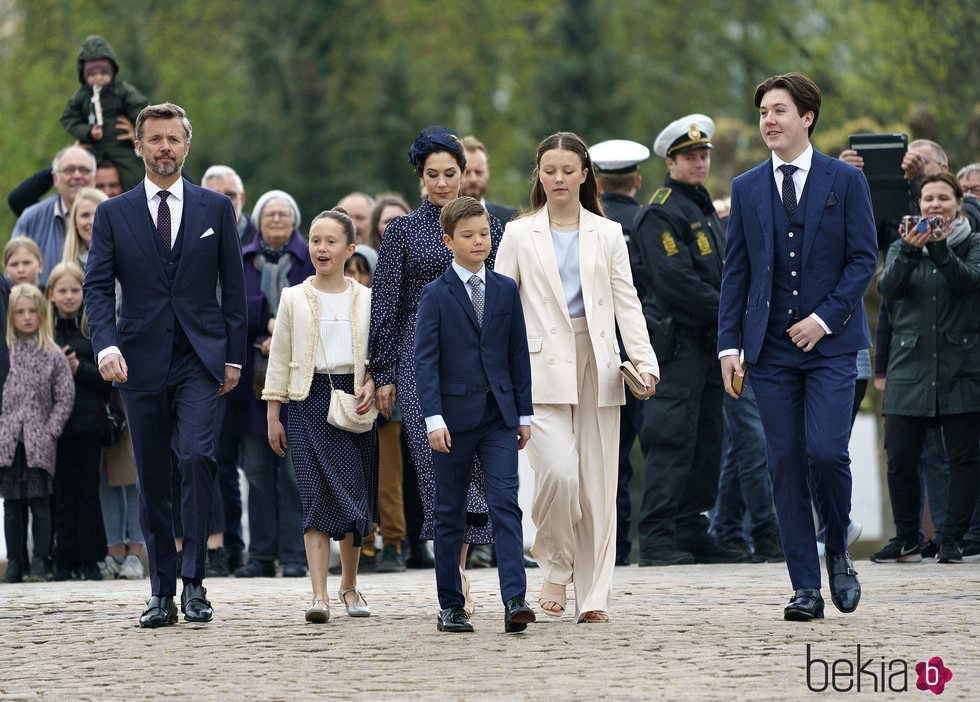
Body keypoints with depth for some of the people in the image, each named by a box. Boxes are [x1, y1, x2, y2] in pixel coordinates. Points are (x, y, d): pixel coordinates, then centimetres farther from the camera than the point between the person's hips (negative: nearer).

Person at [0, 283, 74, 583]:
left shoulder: (53, 355, 4)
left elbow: (65, 396, 3)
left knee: (39, 502, -6)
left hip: (39, 443, -1)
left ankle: (40, 561, -3)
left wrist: (51, 431, -5)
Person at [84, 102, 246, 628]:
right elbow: (98, 286, 0)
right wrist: (107, 344, -16)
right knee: (152, 481, 5)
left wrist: (234, 357, 4)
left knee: (197, 457, -20)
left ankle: (194, 580, -14)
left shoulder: (216, 208, 8)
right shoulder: (113, 214, 7)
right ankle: (162, 594, 11)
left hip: (199, 358, -1)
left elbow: (233, 286, 9)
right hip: (141, 362, 1)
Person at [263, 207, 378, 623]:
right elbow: (279, 359, 6)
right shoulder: (294, 298, 5)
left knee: (356, 492, 3)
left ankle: (349, 585, 22)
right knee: (317, 492, -11)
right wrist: (273, 415, 3)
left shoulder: (365, 299, 6)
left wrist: (371, 386, -9)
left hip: (354, 402, 1)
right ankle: (319, 595, -15)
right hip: (309, 400, -1)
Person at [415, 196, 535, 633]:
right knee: (450, 513, 6)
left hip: (499, 415, 2)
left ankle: (515, 600, -17)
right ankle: (450, 606, 12)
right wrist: (433, 418, -16)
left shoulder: (505, 290, 7)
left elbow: (519, 355, 10)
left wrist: (524, 414, 7)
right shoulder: (436, 294, -2)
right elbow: (426, 360, -7)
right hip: (455, 414, -2)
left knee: (505, 504, -10)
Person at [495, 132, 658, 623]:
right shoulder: (519, 235, 7)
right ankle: (555, 568, 6)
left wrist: (645, 361, -7)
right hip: (542, 367, -2)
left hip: (596, 367, 2)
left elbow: (626, 303, 6)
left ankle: (594, 595, 7)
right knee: (559, 471, -18)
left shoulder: (607, 234, 11)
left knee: (597, 484, 1)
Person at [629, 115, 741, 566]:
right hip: (675, 340, -9)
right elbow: (675, 282, -19)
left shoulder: (704, 209, 21)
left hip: (707, 341, 9)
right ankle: (656, 539, -10)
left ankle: (692, 533, 14)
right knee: (671, 439, -11)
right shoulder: (661, 212, -10)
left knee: (706, 441, 9)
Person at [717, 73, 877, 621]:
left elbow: (865, 258, -1)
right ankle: (806, 587, 4)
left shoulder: (846, 180, 2)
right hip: (771, 347, 3)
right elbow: (736, 271, 10)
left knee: (827, 452, -16)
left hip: (830, 343, -3)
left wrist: (825, 317, -11)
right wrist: (730, 343, 2)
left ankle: (838, 555, 10)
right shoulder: (747, 189, 10)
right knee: (786, 466, 0)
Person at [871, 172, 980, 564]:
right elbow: (888, 286, -6)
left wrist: (939, 248, -27)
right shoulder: (902, 247, 13)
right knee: (900, 456, -1)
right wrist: (909, 251, -23)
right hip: (910, 366, 2)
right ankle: (906, 540, 11)